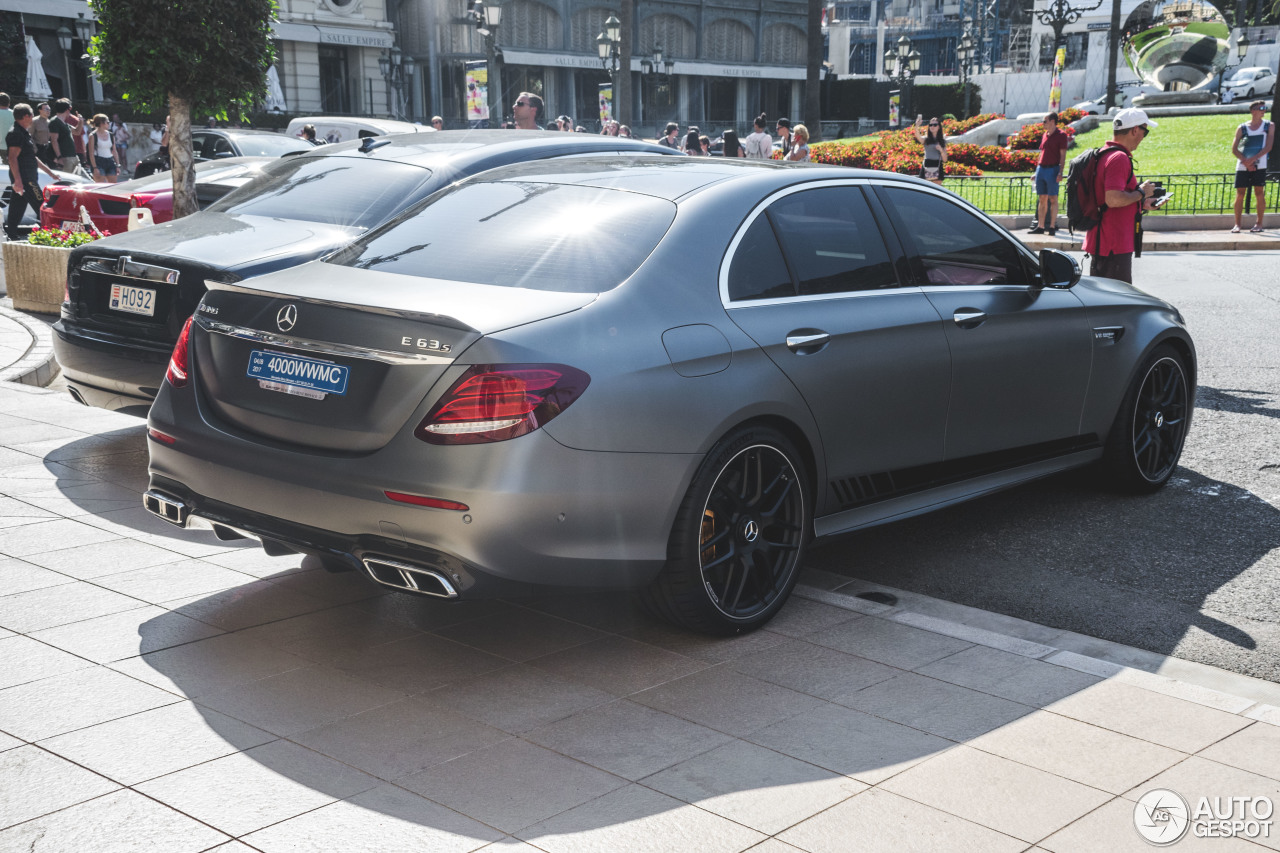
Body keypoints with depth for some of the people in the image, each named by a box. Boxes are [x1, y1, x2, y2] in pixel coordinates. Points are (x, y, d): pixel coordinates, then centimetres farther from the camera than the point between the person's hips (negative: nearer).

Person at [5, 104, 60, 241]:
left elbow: (31, 157, 28)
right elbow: (13, 158, -20)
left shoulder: (23, 132, 19)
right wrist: (18, 180, -26)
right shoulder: (15, 134, -13)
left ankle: (12, 235, 13)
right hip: (24, 179, -10)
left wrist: (48, 171, 28)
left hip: (28, 178, 10)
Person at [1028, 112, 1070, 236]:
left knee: (1053, 199, -4)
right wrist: (1037, 171, 19)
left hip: (1052, 169, -7)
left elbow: (1063, 155, -8)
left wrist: (1060, 173, -16)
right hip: (1041, 169, 7)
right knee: (1042, 199, 7)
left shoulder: (1061, 136, -3)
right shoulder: (1045, 135, 16)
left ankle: (1052, 227, -2)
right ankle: (1040, 226, 9)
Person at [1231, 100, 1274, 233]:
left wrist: (1253, 159, -14)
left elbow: (1268, 147, -3)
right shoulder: (1242, 128, 7)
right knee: (1240, 194, -2)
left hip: (1259, 165, -1)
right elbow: (1234, 149, 2)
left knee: (1259, 193, -3)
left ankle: (1259, 223, 6)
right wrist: (1246, 162, -11)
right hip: (1242, 166, 1)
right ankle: (1237, 224, 3)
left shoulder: (1269, 126, 7)